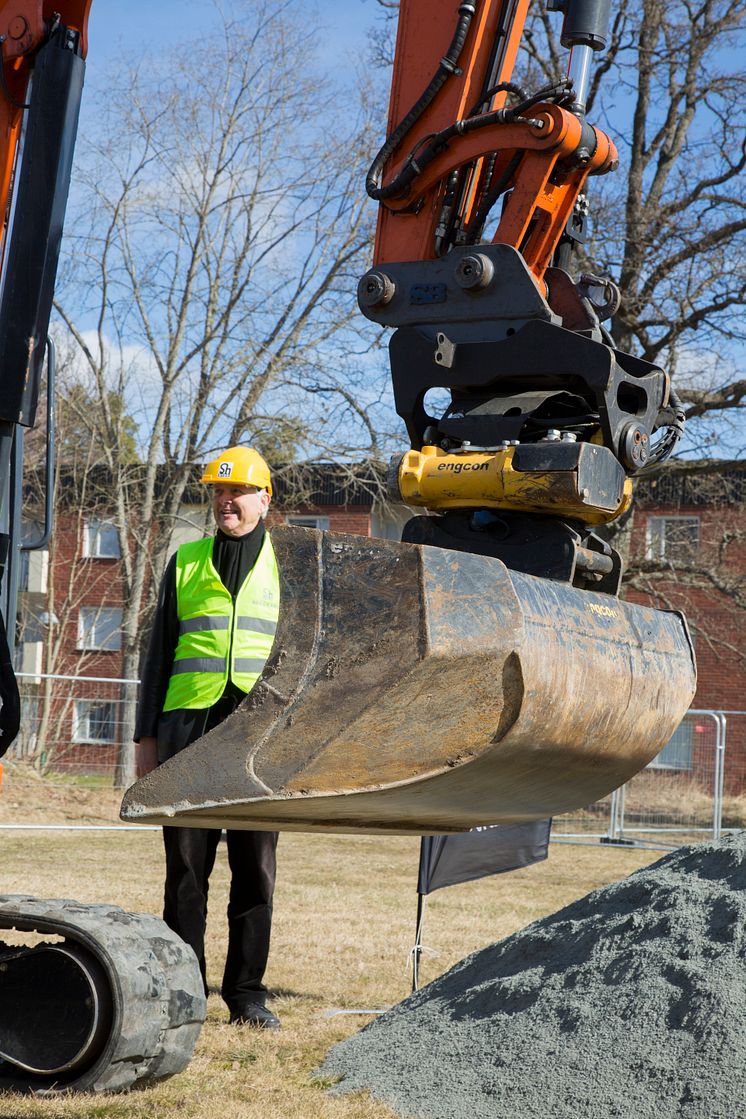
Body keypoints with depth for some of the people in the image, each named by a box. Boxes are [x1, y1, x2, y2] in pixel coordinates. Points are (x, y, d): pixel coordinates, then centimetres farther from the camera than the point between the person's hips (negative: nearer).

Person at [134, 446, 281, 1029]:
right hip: (189, 725, 1)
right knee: (186, 864, 1)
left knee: (255, 867, 0)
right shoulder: (186, 563, 13)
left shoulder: (286, 566, 10)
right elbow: (160, 652, 14)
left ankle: (247, 994, 8)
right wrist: (147, 736, 8)